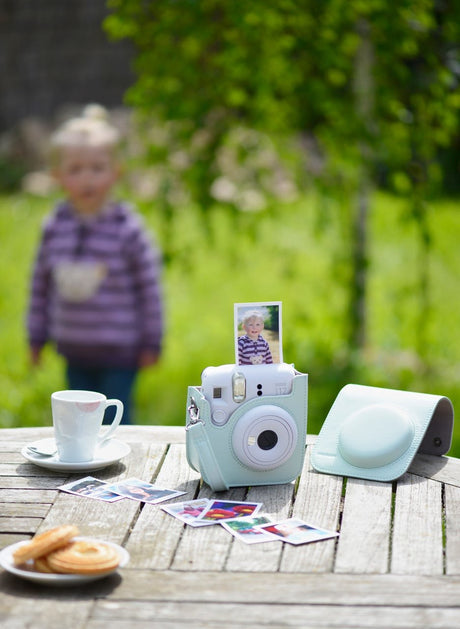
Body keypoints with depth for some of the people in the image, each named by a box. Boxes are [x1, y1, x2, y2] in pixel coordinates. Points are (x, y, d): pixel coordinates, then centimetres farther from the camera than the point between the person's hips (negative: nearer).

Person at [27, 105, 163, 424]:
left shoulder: (127, 228, -12)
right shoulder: (54, 227, -1)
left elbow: (150, 286, -7)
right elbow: (41, 284, 8)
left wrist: (152, 342, -5)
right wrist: (37, 336, 12)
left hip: (120, 352, -4)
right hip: (75, 349, 4)